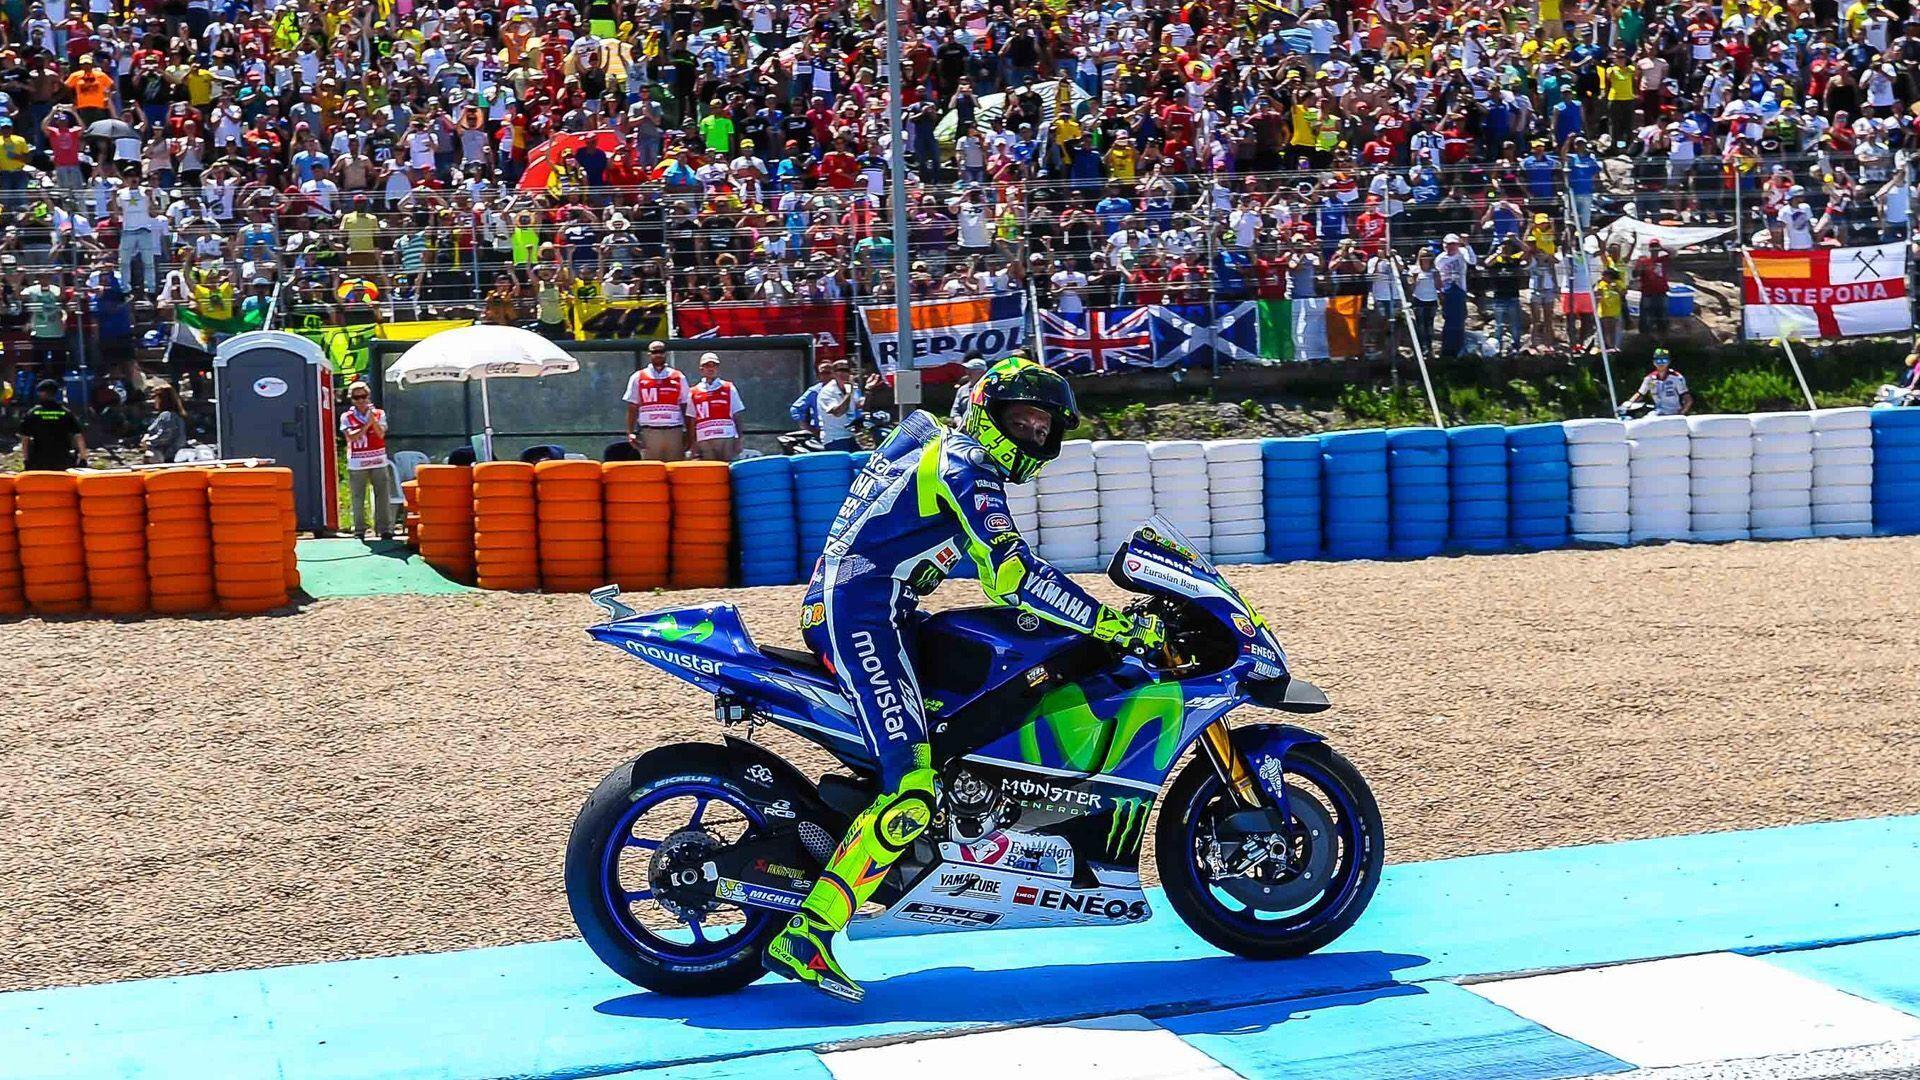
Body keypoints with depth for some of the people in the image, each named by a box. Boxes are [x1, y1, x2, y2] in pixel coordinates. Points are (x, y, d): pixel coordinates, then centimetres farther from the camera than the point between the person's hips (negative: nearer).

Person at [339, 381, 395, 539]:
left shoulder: (379, 414, 8)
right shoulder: (346, 417, 4)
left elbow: (381, 434, -6)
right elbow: (351, 437, -9)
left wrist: (373, 419, -17)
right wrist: (367, 424, -13)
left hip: (378, 462, 1)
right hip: (356, 464, -1)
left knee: (383, 496, -1)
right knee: (357, 499, 2)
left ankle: (385, 529, 3)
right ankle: (359, 531, 8)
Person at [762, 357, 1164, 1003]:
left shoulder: (948, 450, 21)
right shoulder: (966, 464, -9)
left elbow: (996, 566, 32)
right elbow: (1010, 575, -21)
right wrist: (1115, 623, -20)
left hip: (837, 608, 11)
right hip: (862, 615, -11)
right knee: (913, 793, -19)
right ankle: (804, 937, -20)